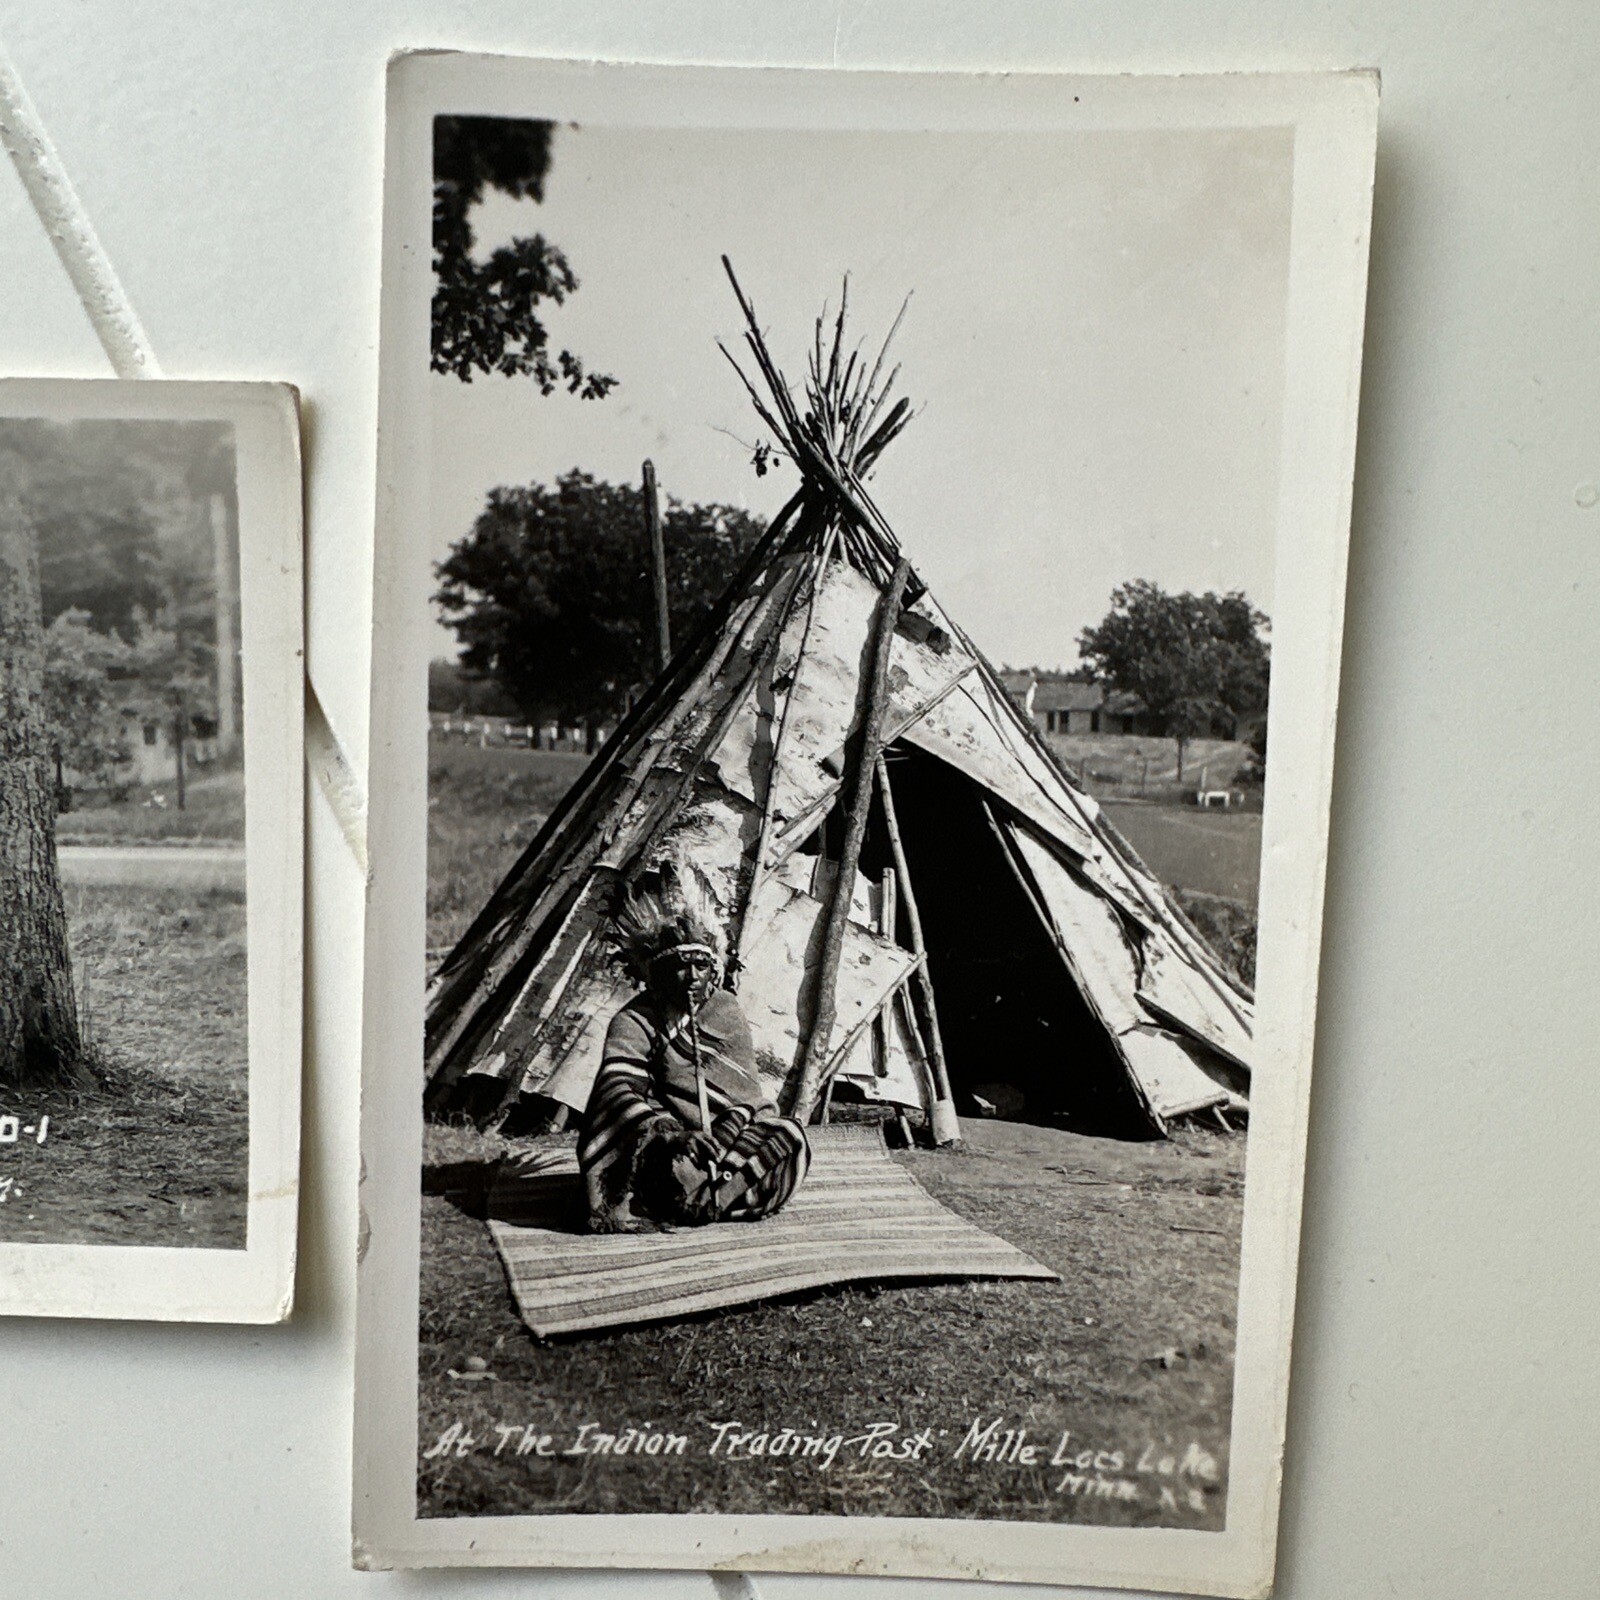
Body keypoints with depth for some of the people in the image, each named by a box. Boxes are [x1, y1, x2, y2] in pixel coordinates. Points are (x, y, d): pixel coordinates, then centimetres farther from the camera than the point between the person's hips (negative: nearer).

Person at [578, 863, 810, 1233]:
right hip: (662, 1152, -4)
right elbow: (617, 1091, -22)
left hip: (724, 1136, 4)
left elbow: (745, 1090, -2)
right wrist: (667, 1133, -39)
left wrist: (722, 1134, -22)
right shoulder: (634, 1022, -6)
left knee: (789, 1136, -23)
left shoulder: (726, 1011, 5)